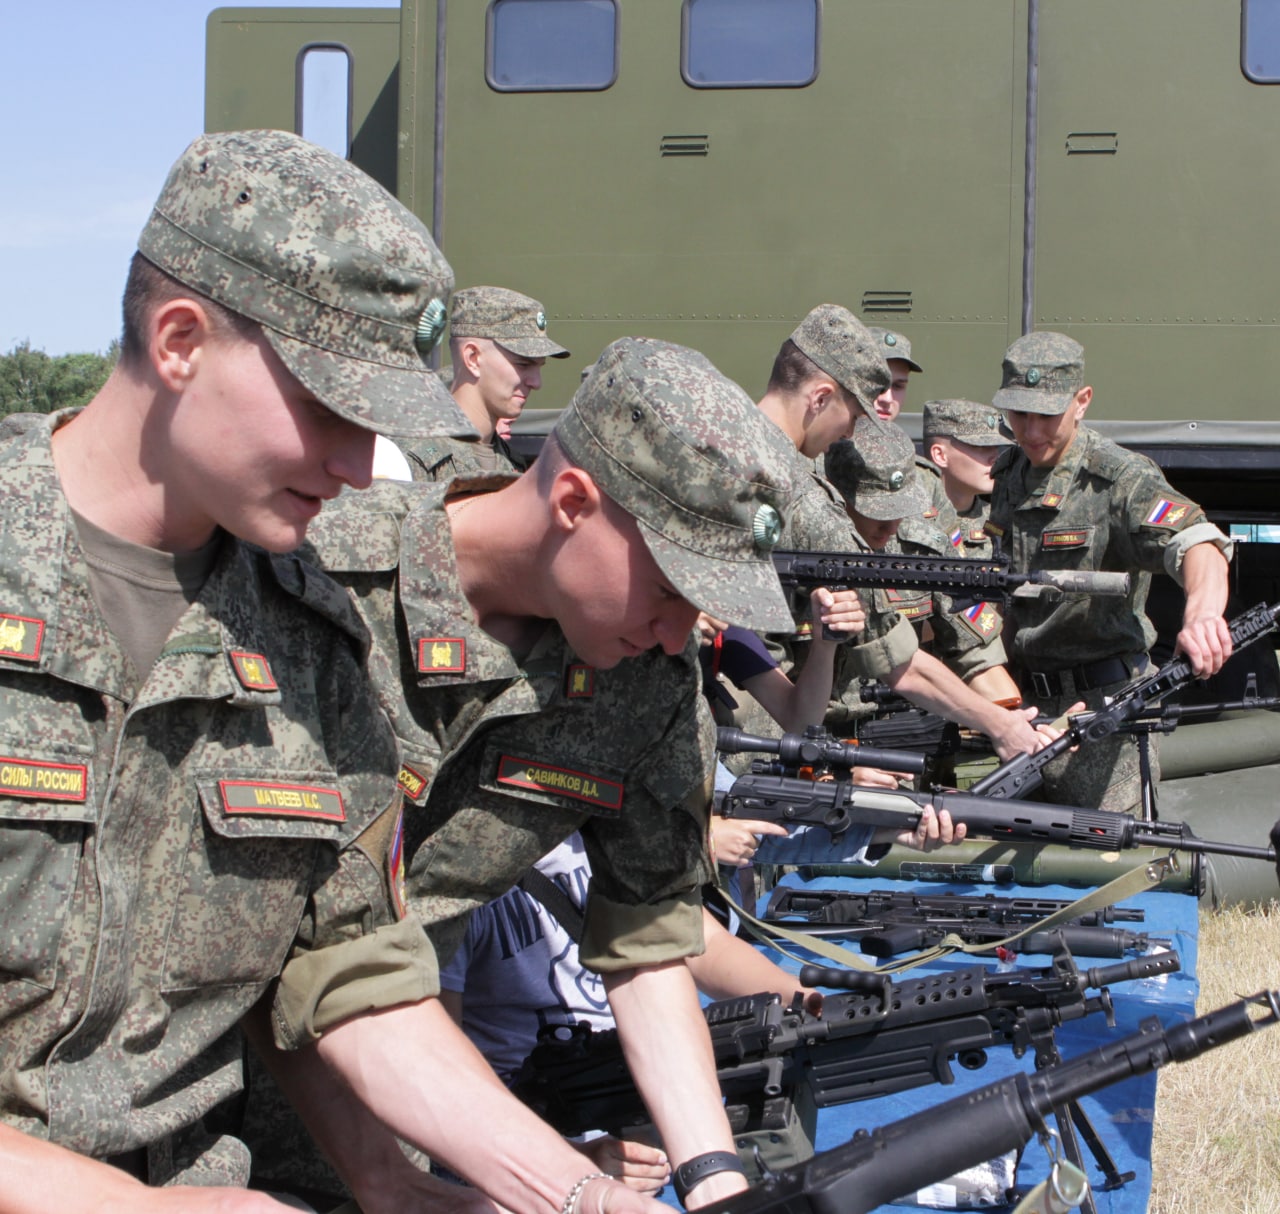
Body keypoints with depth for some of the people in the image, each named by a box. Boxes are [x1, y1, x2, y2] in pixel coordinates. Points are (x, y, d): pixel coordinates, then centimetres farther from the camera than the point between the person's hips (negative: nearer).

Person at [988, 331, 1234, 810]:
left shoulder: (1122, 478, -13)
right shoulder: (1003, 475, 8)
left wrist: (1202, 611, -51)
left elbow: (1197, 542, -30)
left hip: (1101, 703, -6)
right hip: (1023, 699, 6)